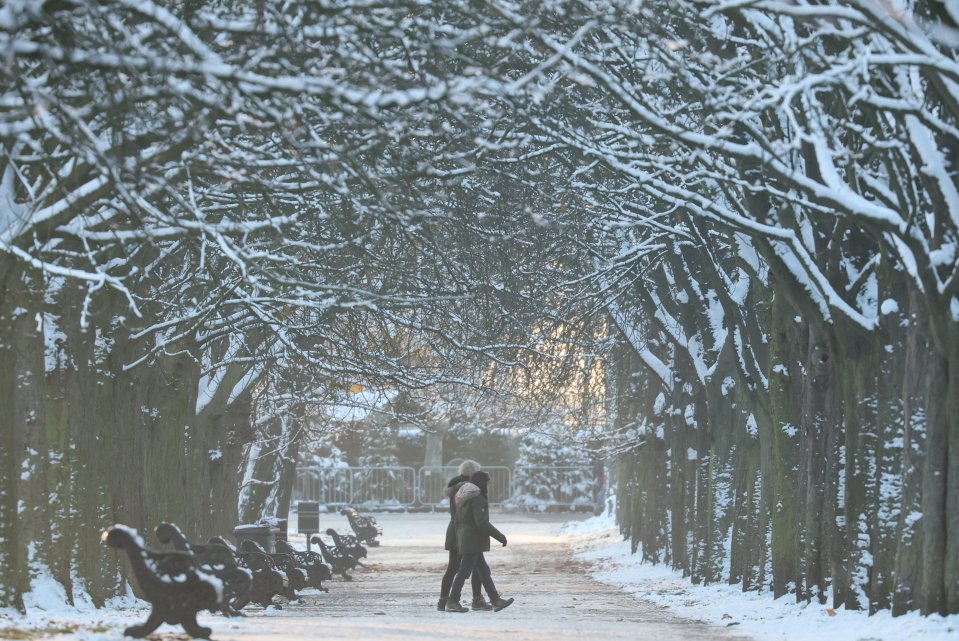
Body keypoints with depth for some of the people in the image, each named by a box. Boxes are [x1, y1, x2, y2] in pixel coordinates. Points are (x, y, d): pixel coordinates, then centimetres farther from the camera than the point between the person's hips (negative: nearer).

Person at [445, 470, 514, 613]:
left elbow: (457, 520, 17)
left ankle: (495, 601, 9)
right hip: (473, 541, -10)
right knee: (465, 571, -5)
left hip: (464, 540, 10)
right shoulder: (477, 499, -15)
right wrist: (499, 536, -17)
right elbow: (482, 522, -23)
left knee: (483, 570, 9)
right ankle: (452, 602, -3)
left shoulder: (466, 499, 14)